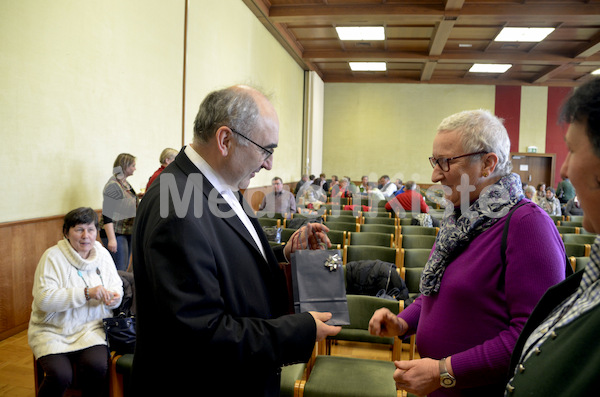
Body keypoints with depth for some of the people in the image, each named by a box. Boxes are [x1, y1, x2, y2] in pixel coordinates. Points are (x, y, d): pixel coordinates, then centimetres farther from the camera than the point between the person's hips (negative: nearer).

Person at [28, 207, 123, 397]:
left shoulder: (103, 254, 6)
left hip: (91, 328, 2)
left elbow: (116, 286, 15)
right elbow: (43, 299, -18)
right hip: (52, 330, -2)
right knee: (60, 376, -25)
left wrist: (114, 297, -11)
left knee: (97, 367, -25)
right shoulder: (53, 256, -8)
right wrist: (87, 293, -27)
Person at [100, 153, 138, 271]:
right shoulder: (113, 185, -16)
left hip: (128, 232, 9)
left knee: (125, 267, 14)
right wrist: (111, 239, -25)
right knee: (119, 271, -7)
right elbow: (107, 215, -21)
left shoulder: (125, 183, 11)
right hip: (116, 234, -9)